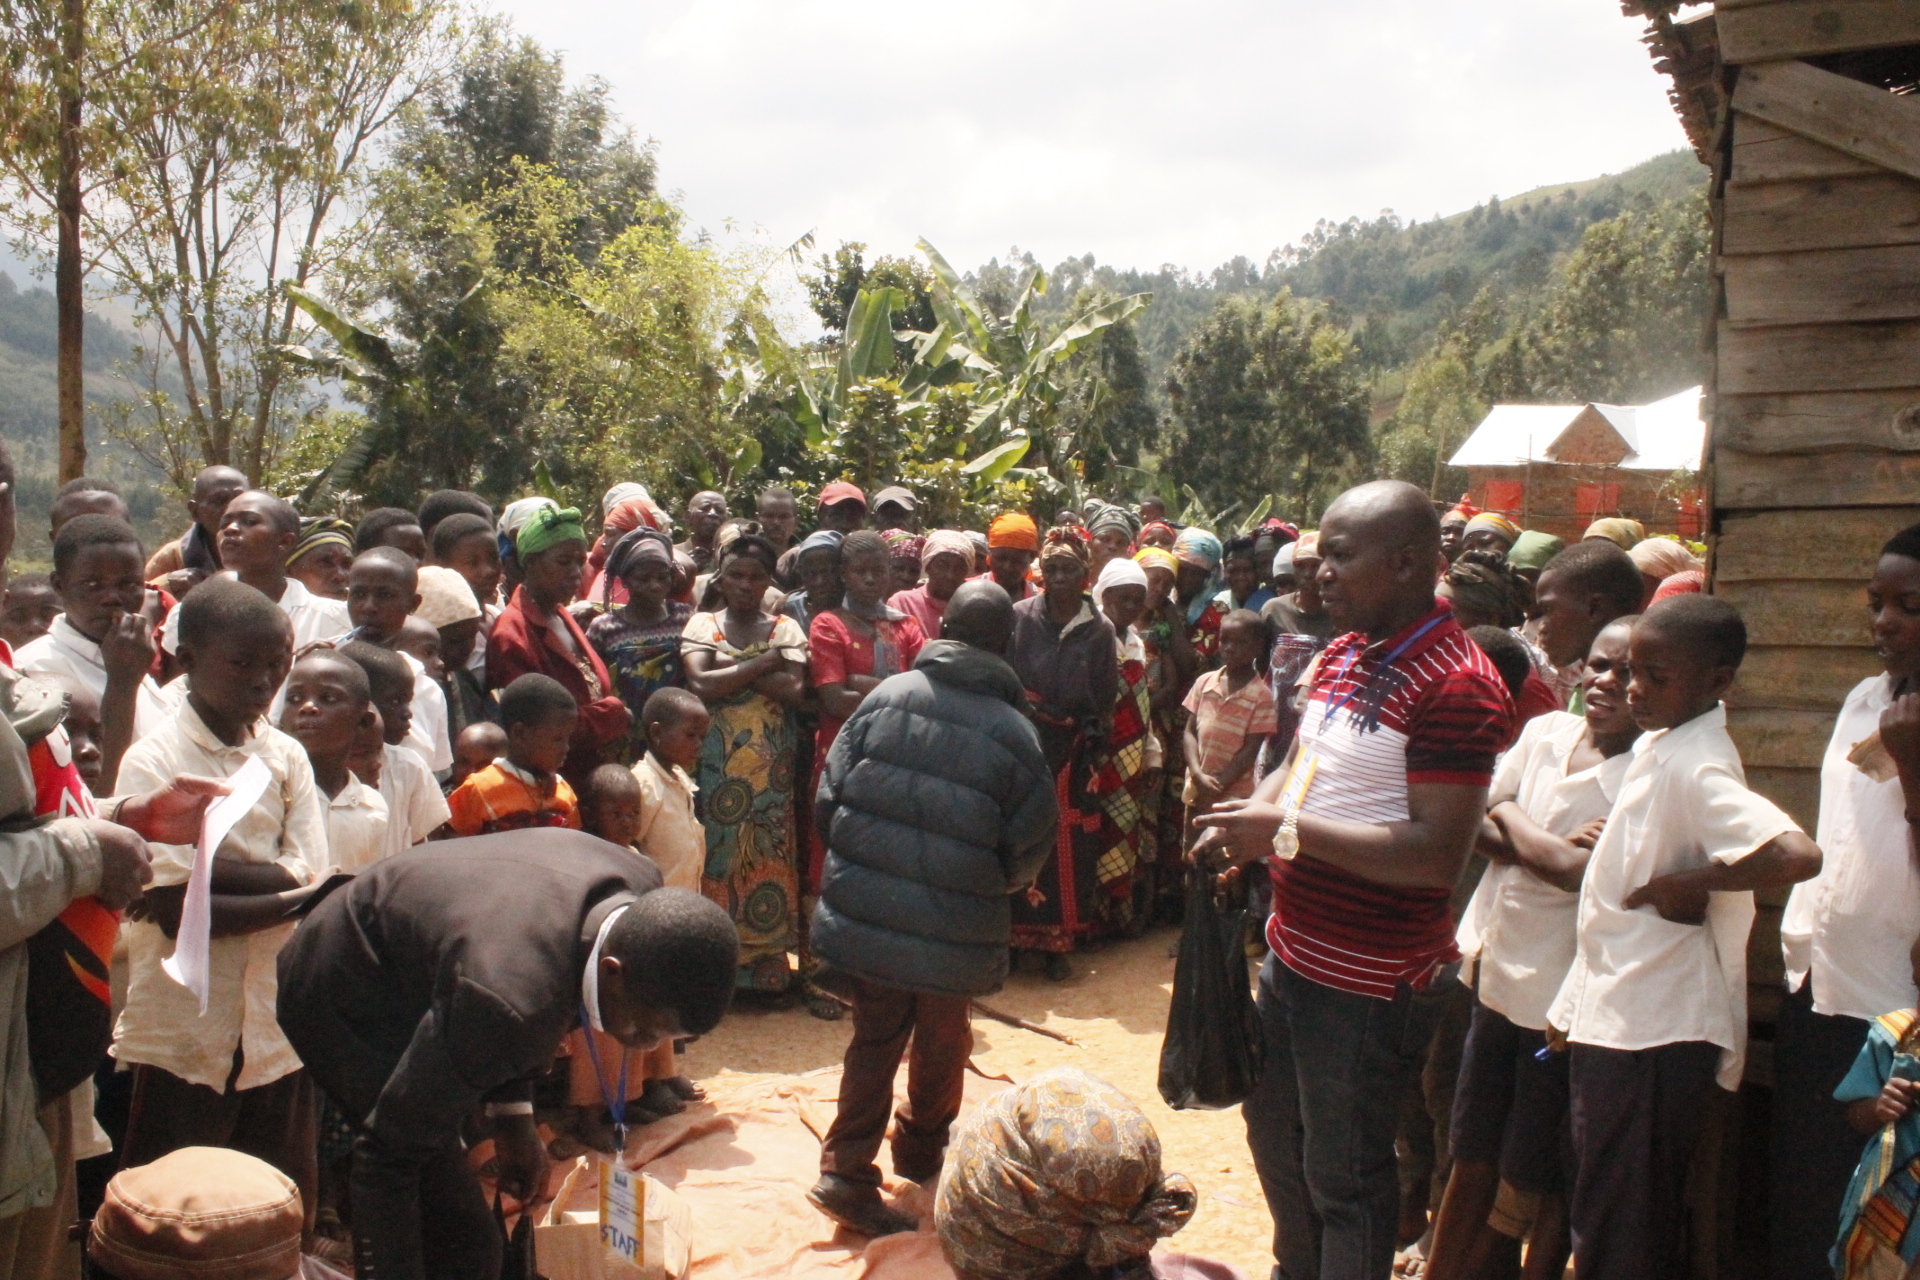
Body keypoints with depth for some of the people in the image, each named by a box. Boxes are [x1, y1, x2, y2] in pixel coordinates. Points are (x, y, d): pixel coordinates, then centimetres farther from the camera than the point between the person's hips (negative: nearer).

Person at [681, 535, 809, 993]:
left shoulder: (785, 628, 8)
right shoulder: (702, 625, 6)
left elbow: (793, 689, -9)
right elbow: (701, 683, -12)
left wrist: (729, 666, -11)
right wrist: (763, 662, -10)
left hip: (770, 764, 1)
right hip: (716, 762, -1)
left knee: (767, 854, 2)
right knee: (715, 852, -1)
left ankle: (767, 963, 11)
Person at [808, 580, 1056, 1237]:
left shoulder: (886, 697, -7)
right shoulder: (1015, 732, -11)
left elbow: (829, 799, -4)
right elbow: (1028, 851, -4)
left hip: (865, 910, 2)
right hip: (955, 929, -1)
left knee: (876, 1035, 18)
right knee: (941, 1038, 23)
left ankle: (847, 1170, 10)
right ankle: (921, 1150, 41)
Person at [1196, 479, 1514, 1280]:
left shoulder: (1455, 686, -23)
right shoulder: (1345, 652, 7)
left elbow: (1437, 854, -28)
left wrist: (1287, 830, -26)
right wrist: (1246, 822, -2)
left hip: (1370, 983, -10)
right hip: (1294, 950, 10)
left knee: (1343, 1178, 8)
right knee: (1274, 1132, 27)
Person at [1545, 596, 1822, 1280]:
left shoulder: (1694, 766, -21)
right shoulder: (1657, 745, 9)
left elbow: (1796, 855, -36)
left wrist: (1694, 883, -23)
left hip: (1652, 1034, -9)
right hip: (1613, 1018, 9)